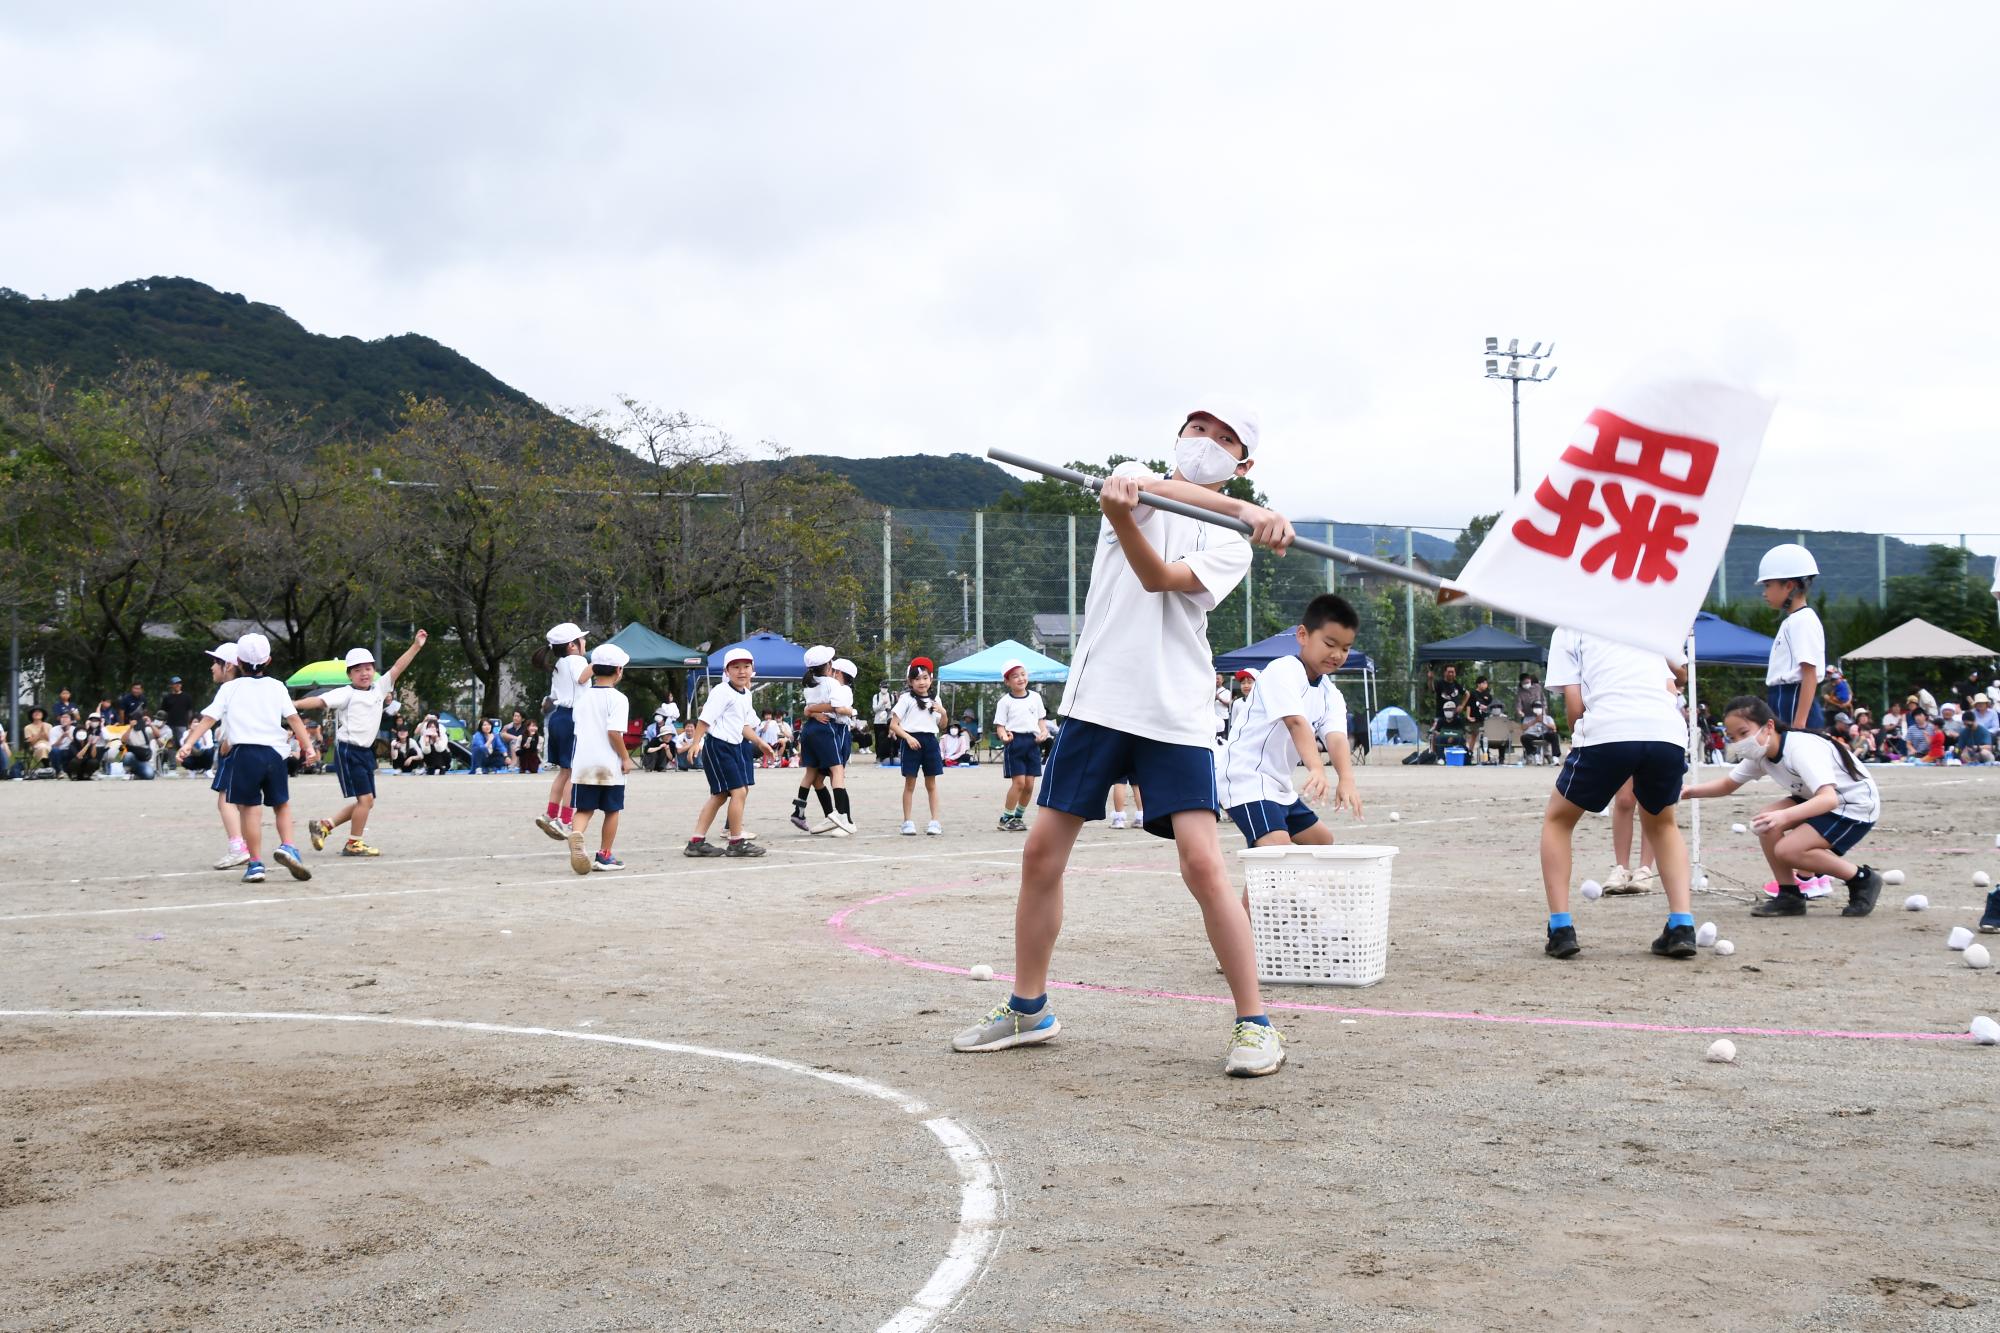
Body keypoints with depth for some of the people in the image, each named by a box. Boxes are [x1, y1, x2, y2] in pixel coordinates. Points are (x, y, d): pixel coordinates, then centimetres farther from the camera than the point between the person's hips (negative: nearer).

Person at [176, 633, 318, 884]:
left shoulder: (230, 689, 8)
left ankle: (255, 863, 0)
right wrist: (308, 746, 3)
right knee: (282, 804, 15)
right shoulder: (276, 687, 11)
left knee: (250, 807, 1)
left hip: (244, 751, -1)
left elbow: (208, 718, 0)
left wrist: (188, 743, -4)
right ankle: (287, 846, -6)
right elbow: (294, 718, 4)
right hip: (274, 752, 2)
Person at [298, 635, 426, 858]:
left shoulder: (379, 689, 11)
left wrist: (416, 646, 8)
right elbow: (319, 701, -16)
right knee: (365, 798, -10)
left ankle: (323, 826, 23)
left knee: (365, 801, 11)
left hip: (366, 752, 8)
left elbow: (397, 668, 11)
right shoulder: (346, 693, -7)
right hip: (348, 751, -8)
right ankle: (354, 843, 3)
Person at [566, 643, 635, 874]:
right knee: (611, 810, 10)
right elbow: (614, 732, -18)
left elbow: (578, 731, 14)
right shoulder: (617, 698, -9)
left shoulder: (582, 697, 10)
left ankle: (576, 834, -26)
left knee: (584, 809, 5)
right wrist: (626, 758, -9)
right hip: (610, 764, -4)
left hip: (583, 762, 4)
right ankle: (604, 856, 14)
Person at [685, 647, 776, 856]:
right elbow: (705, 718, -17)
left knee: (719, 796, 12)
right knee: (739, 791, -12)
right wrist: (696, 743, -23)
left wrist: (760, 742, 15)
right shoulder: (722, 692, -14)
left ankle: (697, 842, 16)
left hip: (734, 746, 10)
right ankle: (736, 842, -4)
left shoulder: (746, 694, 13)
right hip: (718, 746, -10)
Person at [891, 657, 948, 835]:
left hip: (930, 741, 4)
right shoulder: (906, 699, -4)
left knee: (931, 783, 7)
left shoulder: (934, 700, 11)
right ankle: (907, 822, 6)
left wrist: (943, 712, -1)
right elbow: (893, 724, -7)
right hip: (912, 741, -4)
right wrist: (908, 737, -19)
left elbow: (942, 725, 19)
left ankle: (935, 821, 9)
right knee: (910, 783, 2)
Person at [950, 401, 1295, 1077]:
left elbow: (1159, 578, -15)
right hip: (1096, 699, 3)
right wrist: (1247, 510, -32)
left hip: (1175, 714, -2)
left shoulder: (1230, 543, 4)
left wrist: (1121, 515, -34)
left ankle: (1255, 1024, -3)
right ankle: (1027, 1009, 20)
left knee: (1203, 862, -14)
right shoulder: (1137, 479, 9)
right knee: (1042, 853, 4)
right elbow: (1157, 488, -17)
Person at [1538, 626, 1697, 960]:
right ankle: (1682, 928, 13)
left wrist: (1580, 743, 25)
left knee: (1557, 820, 21)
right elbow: (1671, 689, 22)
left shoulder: (1568, 629, 21)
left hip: (1606, 731, -3)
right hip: (1670, 732, 3)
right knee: (1662, 824, 30)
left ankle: (1561, 930, 9)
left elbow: (1574, 704, 9)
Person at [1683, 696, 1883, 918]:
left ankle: (1862, 880, -6)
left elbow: (1829, 799, -42)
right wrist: (1691, 791, -14)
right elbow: (1727, 784, 5)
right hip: (1822, 799, 9)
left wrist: (1785, 816, -56)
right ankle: (1790, 895, -2)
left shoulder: (1800, 749, -31)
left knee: (1787, 850, -23)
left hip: (1858, 804, -9)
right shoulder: (1760, 754, -5)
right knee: (1766, 823, -13)